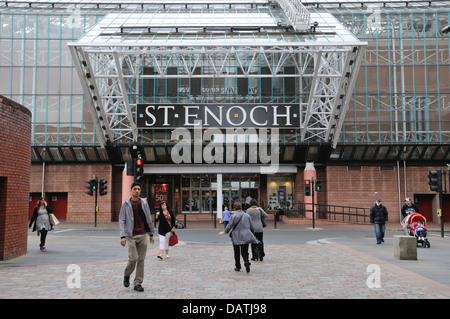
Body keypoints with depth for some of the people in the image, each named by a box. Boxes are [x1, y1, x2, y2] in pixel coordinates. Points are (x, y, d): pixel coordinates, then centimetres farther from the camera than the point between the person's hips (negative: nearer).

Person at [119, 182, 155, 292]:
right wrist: (123, 236, -11)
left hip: (142, 235, 3)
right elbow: (122, 221, -3)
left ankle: (138, 283, 11)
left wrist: (151, 234, 11)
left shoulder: (144, 203, 7)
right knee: (133, 258, -9)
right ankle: (126, 275, 21)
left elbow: (148, 219, 12)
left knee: (141, 259, 3)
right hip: (131, 236, -3)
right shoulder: (126, 204, -1)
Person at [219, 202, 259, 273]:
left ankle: (237, 266, 19)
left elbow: (229, 226, -7)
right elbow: (251, 226, 6)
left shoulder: (233, 216, -9)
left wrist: (223, 232, 9)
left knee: (237, 253, 13)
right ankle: (246, 262, -19)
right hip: (245, 237, 2)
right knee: (244, 252, 8)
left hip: (236, 237, -2)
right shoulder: (247, 215, 2)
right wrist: (251, 233, 25)